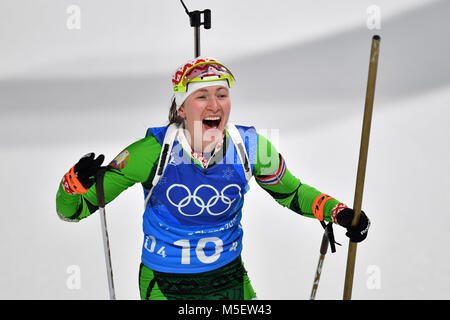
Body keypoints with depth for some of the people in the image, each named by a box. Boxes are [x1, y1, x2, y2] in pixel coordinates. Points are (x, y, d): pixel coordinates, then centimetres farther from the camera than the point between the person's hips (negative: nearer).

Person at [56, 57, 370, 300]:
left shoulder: (251, 147, -14)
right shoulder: (154, 151, -22)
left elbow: (291, 192, 6)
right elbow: (73, 209, -17)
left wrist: (339, 212, -10)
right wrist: (76, 182, -40)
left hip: (230, 279, 2)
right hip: (164, 285, -2)